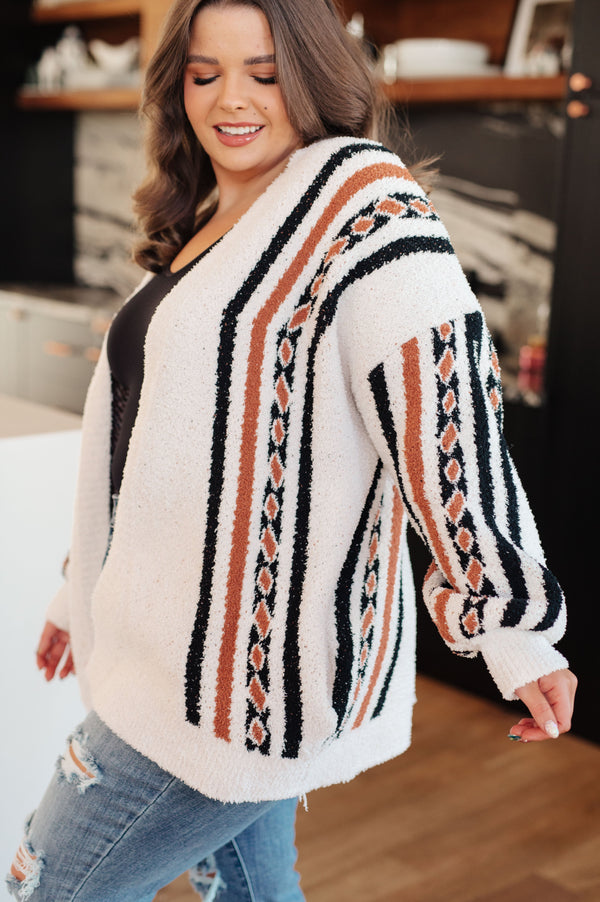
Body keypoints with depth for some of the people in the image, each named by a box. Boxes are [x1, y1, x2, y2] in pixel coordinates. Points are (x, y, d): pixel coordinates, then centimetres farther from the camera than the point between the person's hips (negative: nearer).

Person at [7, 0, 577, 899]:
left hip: (252, 663, -8)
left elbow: (446, 411, -21)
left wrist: (514, 629, -22)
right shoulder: (198, 230, 15)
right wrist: (85, 593, 26)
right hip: (199, 649, 8)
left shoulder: (361, 198, -12)